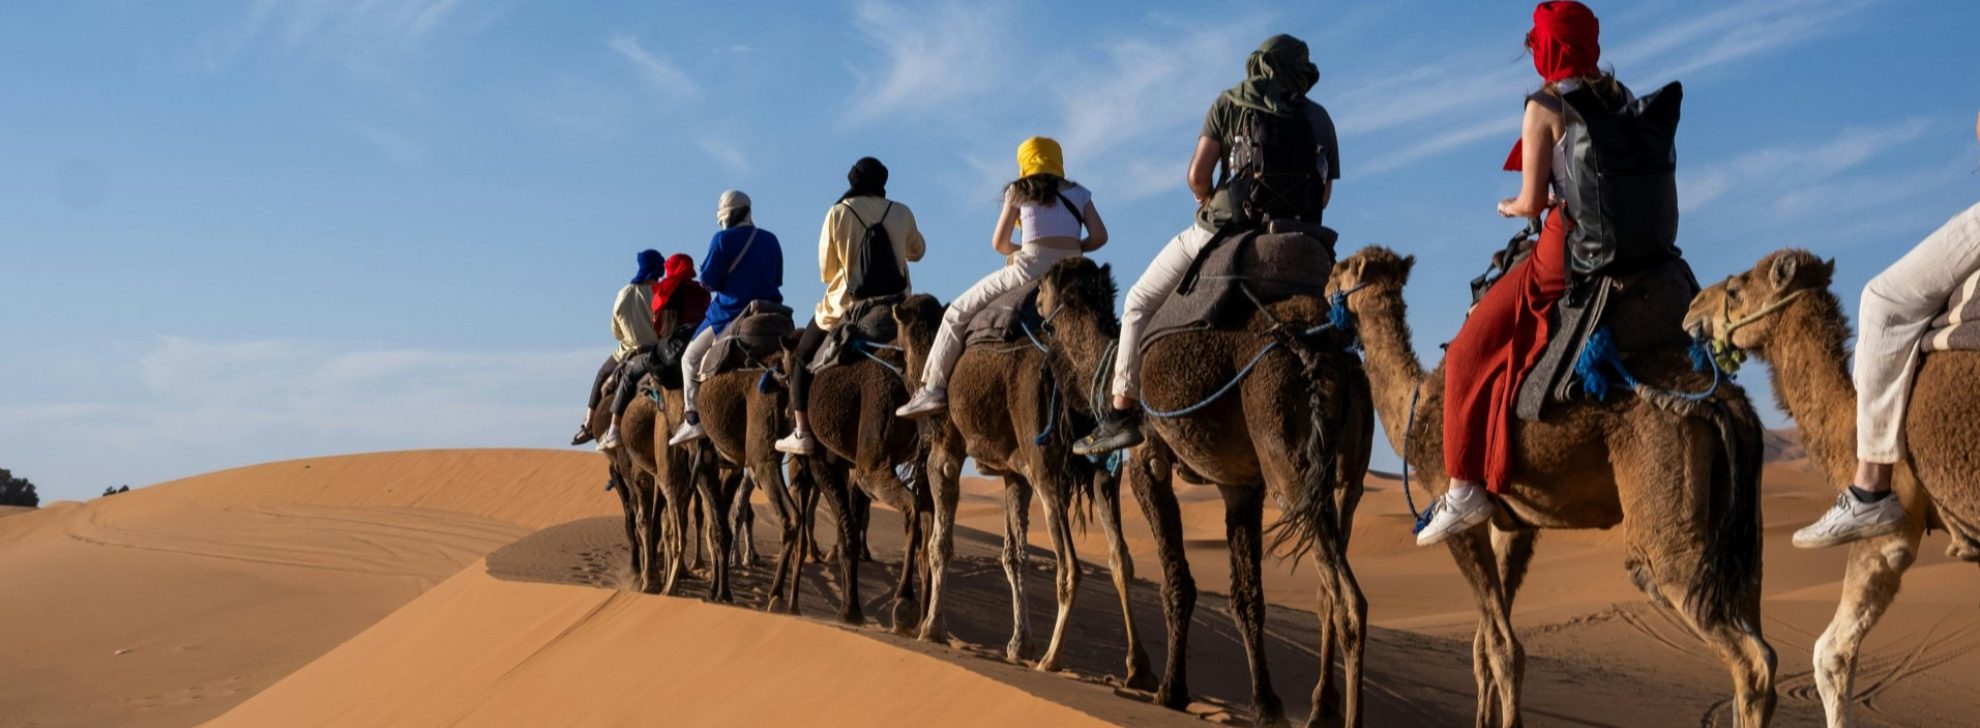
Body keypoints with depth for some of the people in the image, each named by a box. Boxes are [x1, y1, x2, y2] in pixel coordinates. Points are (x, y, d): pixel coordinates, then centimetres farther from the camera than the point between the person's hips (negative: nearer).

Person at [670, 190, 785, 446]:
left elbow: (708, 280, -8)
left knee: (691, 359, 10)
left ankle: (693, 421, -1)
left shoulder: (723, 240, -10)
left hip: (732, 314, -6)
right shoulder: (770, 240, 8)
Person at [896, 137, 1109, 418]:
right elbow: (1099, 236, 5)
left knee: (958, 312, 9)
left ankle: (933, 387, 3)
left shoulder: (1019, 191, 11)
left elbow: (999, 243, 8)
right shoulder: (1079, 193, 17)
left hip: (1032, 266, -4)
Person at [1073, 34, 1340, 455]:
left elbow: (1197, 175, -2)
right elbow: (1324, 196, 13)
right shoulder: (1319, 118, 12)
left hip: (1228, 227, -3)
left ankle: (1123, 413, 0)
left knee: (1140, 302, 10)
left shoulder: (1230, 103, 4)